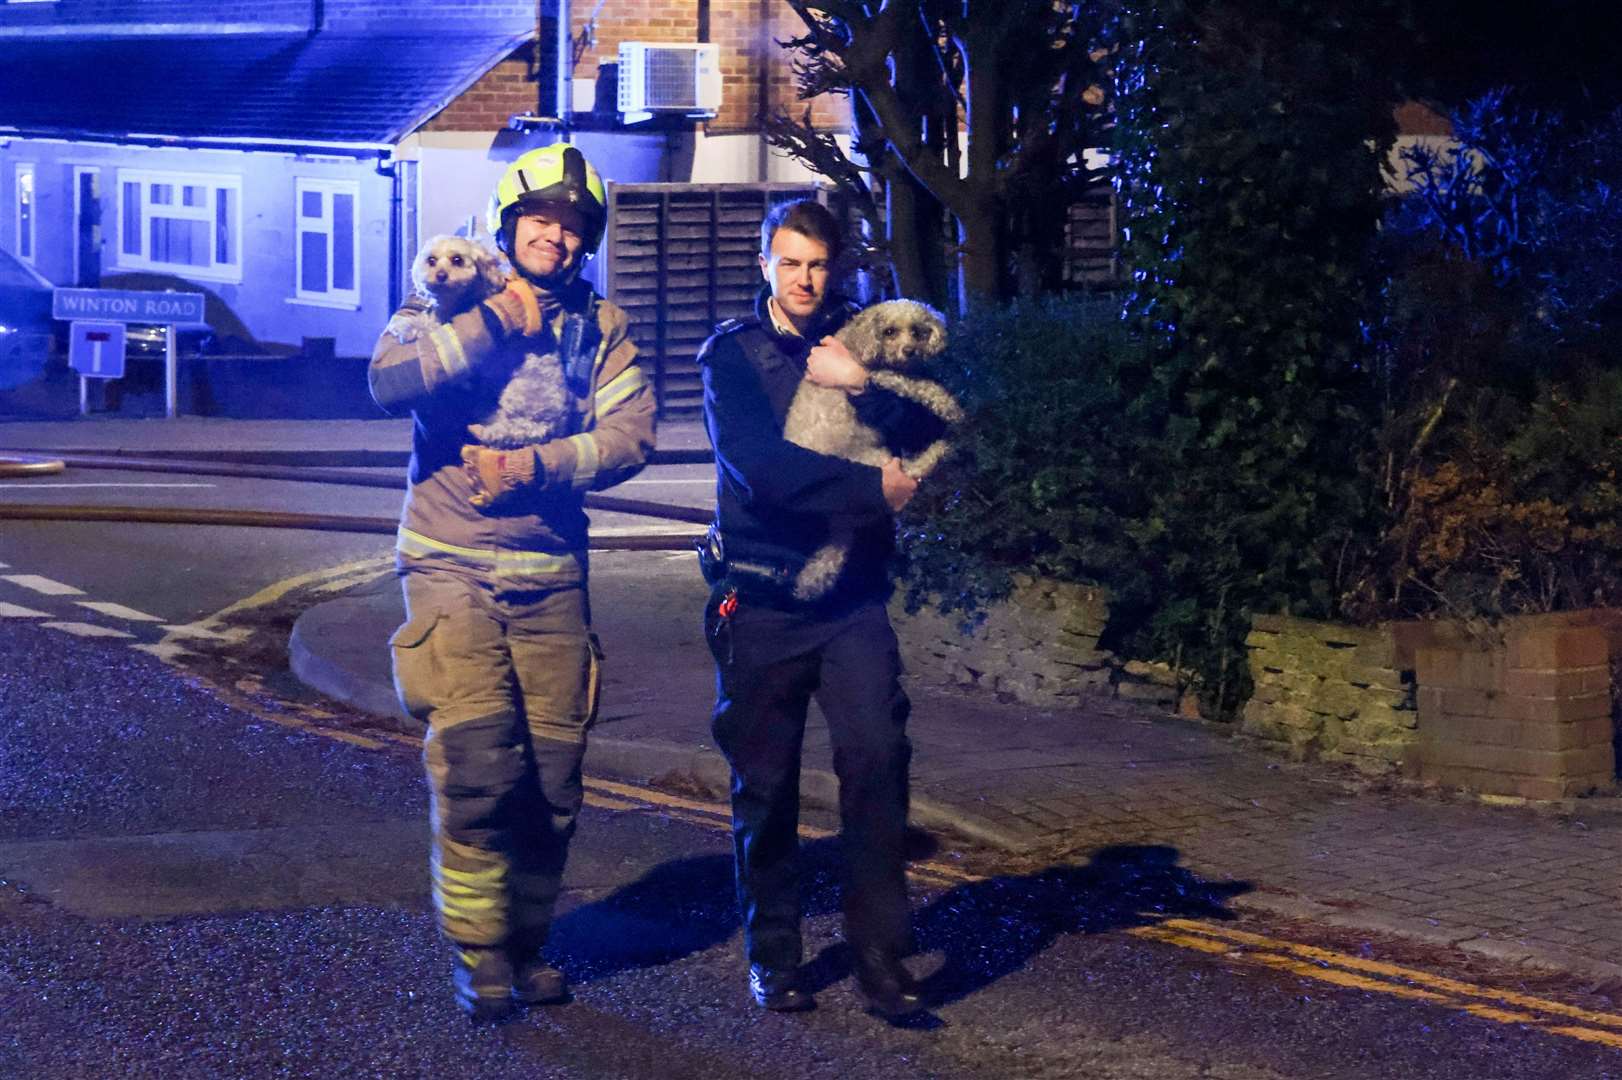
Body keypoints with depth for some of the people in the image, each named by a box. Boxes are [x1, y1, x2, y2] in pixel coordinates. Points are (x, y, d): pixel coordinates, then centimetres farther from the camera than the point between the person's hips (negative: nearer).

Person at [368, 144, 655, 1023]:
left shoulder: (600, 326, 9)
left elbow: (630, 435, -4)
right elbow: (390, 381, -17)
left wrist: (535, 465, -15)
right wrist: (494, 322, -14)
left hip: (552, 579, 3)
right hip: (452, 568, -3)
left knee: (552, 778, 4)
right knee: (476, 763, -15)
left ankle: (527, 943, 21)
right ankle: (478, 953, -2)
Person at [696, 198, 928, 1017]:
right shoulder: (731, 354, 0)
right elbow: (760, 465, -15)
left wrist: (862, 386, -17)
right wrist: (872, 489, -16)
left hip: (853, 597, 1)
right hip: (761, 599, -1)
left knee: (876, 758, -12)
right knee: (764, 784, 4)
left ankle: (879, 954, -7)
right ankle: (772, 955, 18)